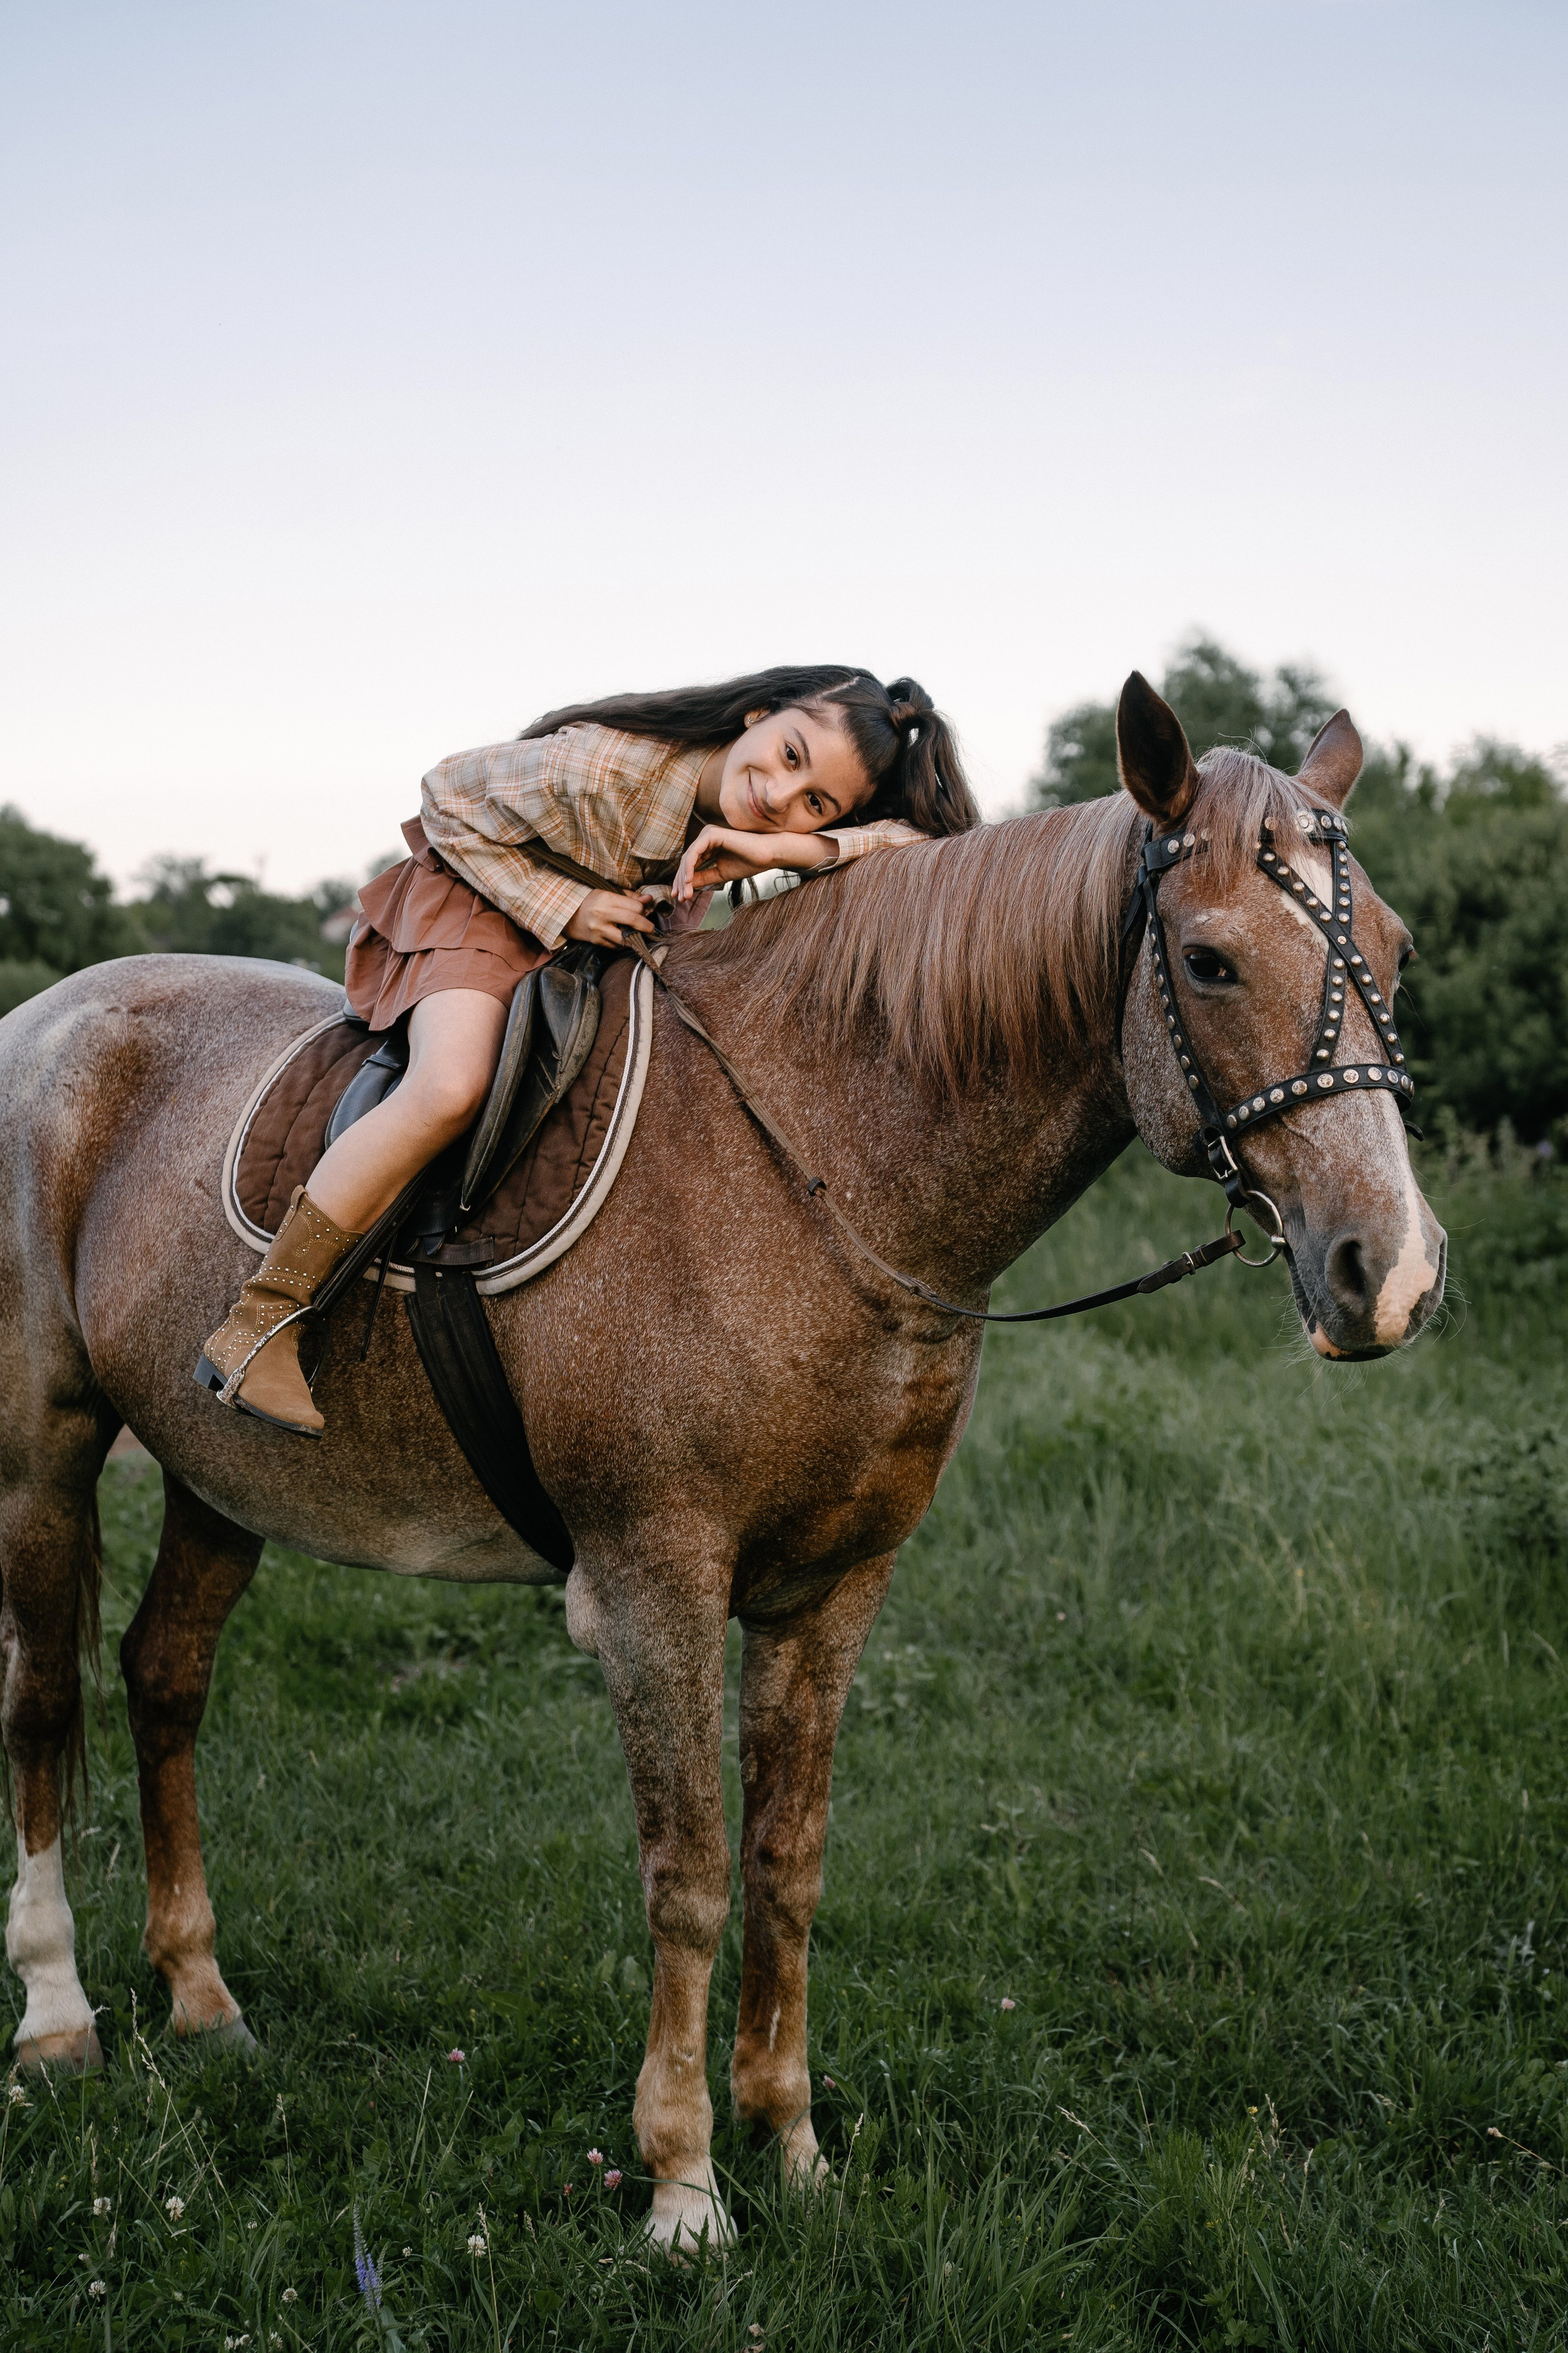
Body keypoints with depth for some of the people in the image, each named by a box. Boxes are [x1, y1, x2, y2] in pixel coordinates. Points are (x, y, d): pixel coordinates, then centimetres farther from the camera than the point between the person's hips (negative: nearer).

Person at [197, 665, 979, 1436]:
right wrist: (561, 905, -29)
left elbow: (927, 834, -30)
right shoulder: (597, 768, -34)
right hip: (488, 904, -7)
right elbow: (450, 801, -20)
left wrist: (790, 847, -42)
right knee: (452, 1089, -32)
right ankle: (260, 1324, -26)